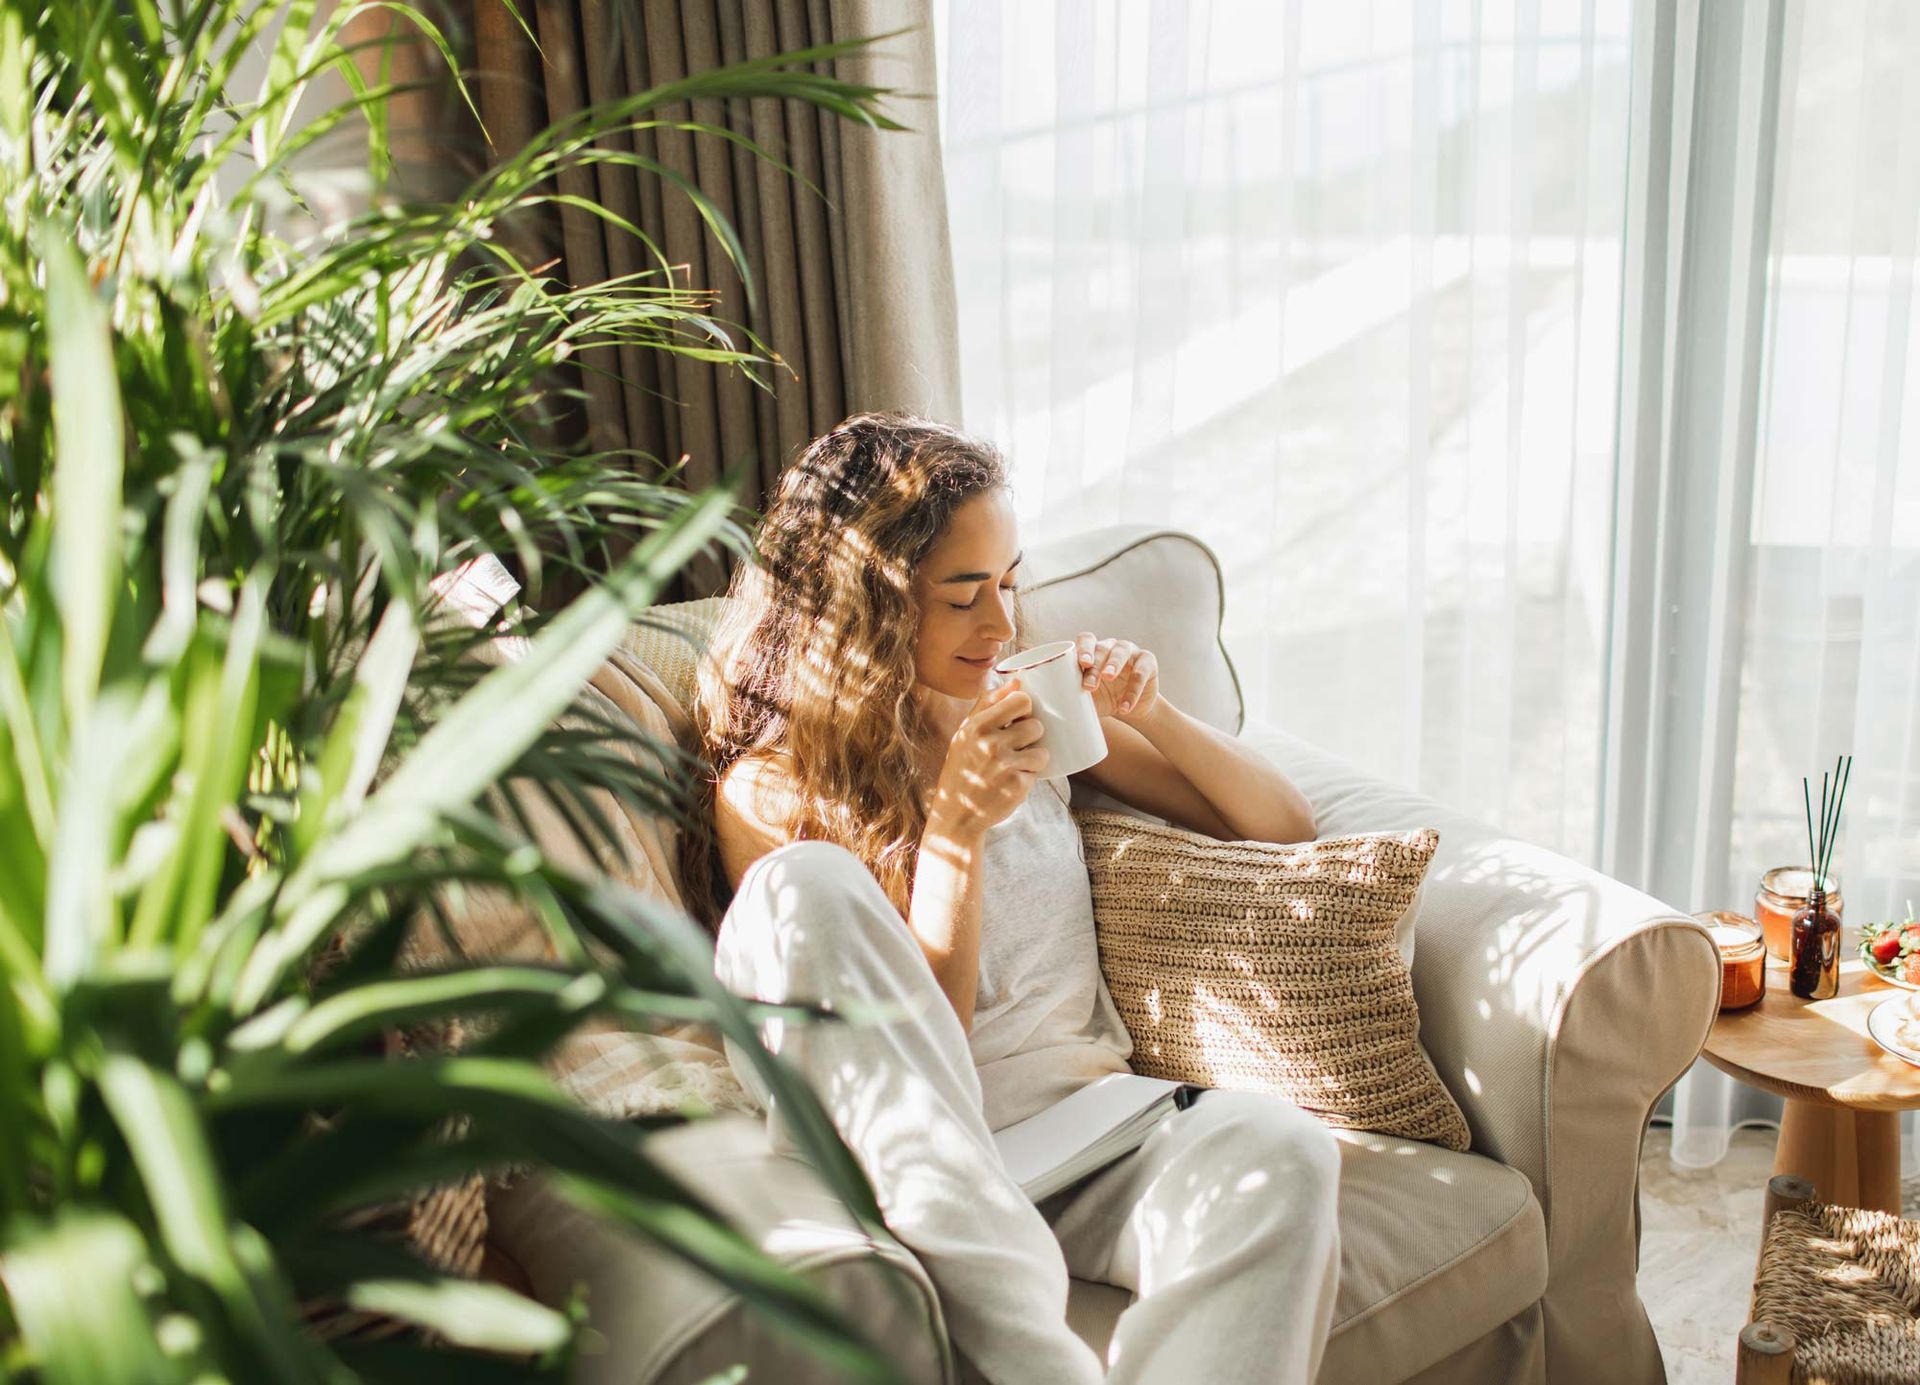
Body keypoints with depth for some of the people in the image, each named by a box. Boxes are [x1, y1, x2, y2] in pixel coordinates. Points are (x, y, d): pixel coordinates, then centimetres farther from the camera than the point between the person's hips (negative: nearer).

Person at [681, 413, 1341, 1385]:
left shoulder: (1027, 715, 14)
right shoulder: (765, 790, 1)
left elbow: (1284, 830, 18)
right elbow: (908, 1048, -4)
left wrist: (1152, 717, 1)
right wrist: (957, 827, -14)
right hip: (911, 1164, -3)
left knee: (1278, 1148, -30)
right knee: (808, 883, -30)